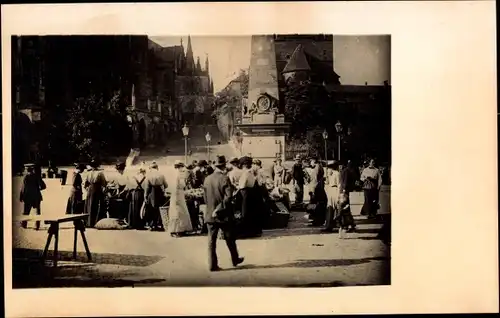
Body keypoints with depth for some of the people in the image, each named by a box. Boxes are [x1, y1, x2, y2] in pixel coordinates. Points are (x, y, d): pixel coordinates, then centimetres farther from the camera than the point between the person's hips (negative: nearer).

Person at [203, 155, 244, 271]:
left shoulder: (207, 179, 1)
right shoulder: (224, 178, -14)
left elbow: (205, 197, 8)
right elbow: (228, 196, -22)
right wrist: (222, 206, -9)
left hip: (210, 215, 4)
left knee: (211, 241, 7)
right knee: (230, 239, 14)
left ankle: (212, 265, 6)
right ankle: (235, 259, 28)